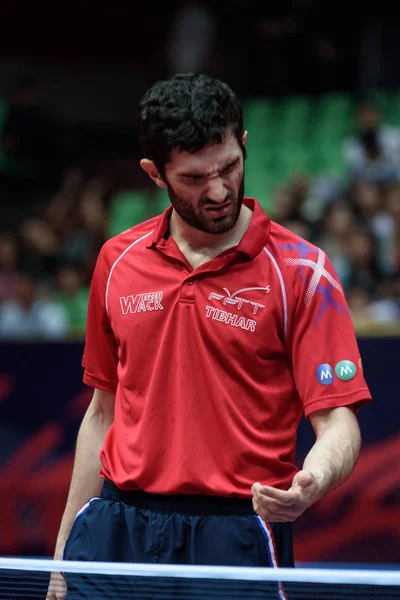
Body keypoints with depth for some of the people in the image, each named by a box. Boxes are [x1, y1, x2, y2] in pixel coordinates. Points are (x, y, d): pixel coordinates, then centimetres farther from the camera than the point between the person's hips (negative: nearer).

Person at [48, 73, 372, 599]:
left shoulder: (300, 270, -4)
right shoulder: (118, 260, 9)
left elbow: (338, 423, -8)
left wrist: (309, 486, -29)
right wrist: (66, 546, 15)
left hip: (234, 531, -3)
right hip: (117, 525, 3)